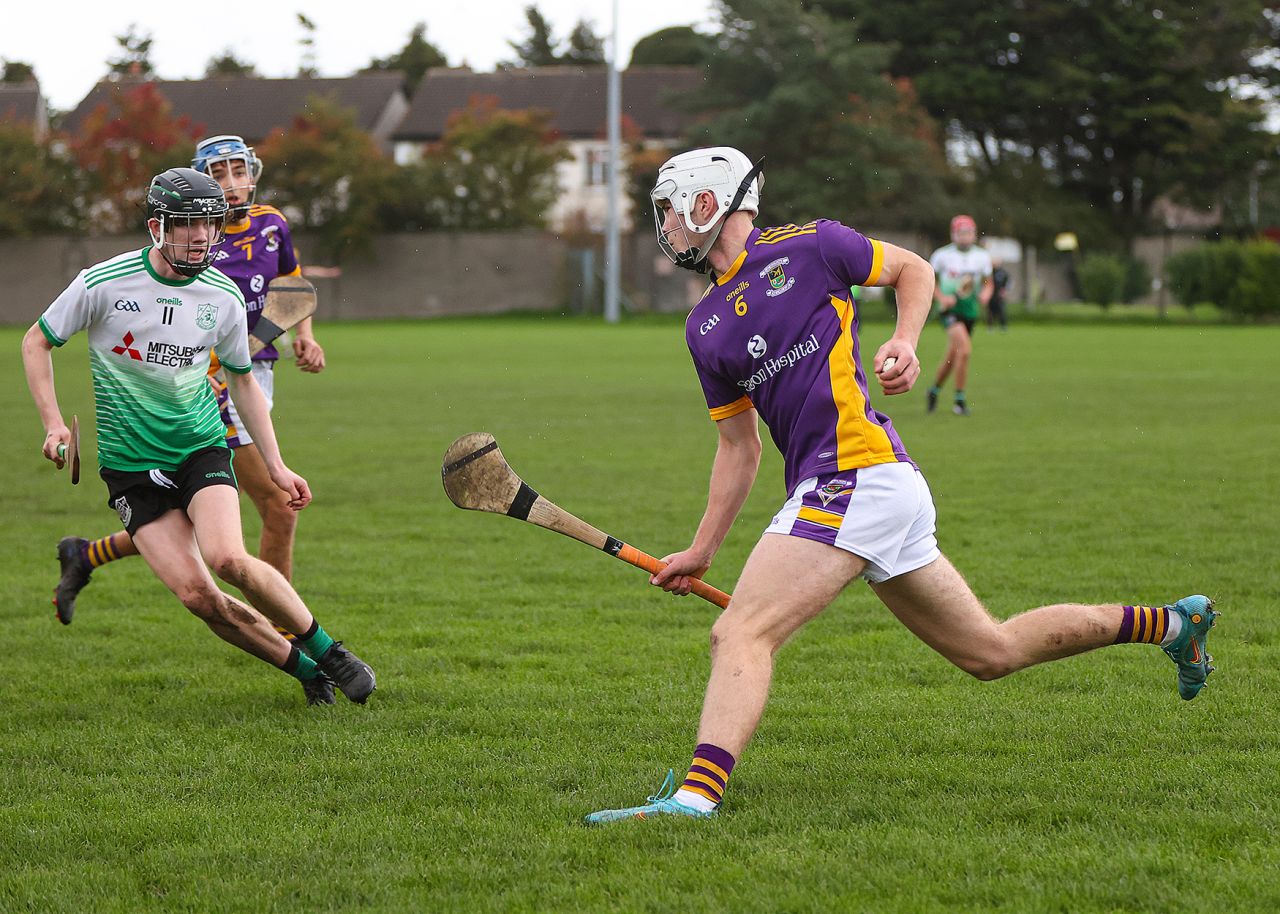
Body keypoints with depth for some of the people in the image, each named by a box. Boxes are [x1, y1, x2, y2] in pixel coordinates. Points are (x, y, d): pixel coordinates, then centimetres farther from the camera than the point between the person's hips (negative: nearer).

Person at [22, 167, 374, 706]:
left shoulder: (224, 298, -2)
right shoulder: (104, 283, -11)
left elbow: (242, 380, 13)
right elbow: (37, 342, 3)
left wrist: (276, 466, 8)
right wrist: (54, 423, -8)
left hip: (202, 446, 1)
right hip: (130, 465, -1)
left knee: (228, 559, -27)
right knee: (196, 594, -15)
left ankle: (325, 649, -7)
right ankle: (304, 670, 1)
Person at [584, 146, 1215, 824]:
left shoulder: (805, 247, -1)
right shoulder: (705, 329, 19)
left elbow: (913, 268, 12)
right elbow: (739, 446, 23)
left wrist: (906, 343, -5)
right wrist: (701, 551, 17)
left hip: (857, 475, -8)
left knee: (739, 634, -20)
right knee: (992, 653, 15)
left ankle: (696, 796, -33)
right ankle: (1172, 623, 28)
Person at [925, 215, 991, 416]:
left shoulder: (982, 257, 4)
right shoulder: (942, 255, -5)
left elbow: (988, 284, 15)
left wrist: (985, 295, -7)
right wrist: (941, 297, -11)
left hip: (970, 311, 5)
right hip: (949, 309, -5)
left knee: (952, 357, 12)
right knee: (965, 348, -24)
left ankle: (935, 390, 39)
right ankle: (960, 400, -15)